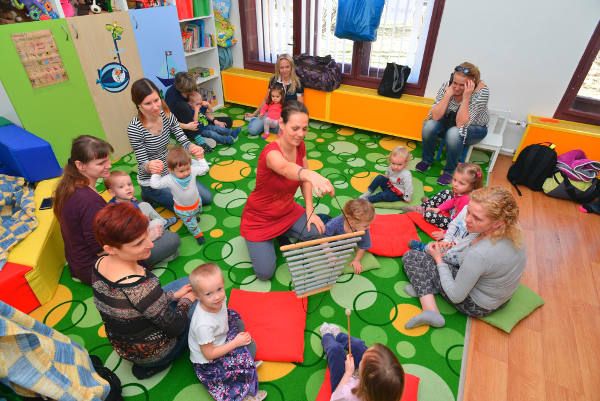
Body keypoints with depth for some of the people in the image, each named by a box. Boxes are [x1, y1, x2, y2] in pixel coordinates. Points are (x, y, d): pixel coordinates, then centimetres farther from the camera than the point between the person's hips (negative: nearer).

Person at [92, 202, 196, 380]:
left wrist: (173, 295, 1)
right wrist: (186, 300, -6)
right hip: (151, 352, -7)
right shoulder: (142, 286, -40)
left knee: (188, 282, 17)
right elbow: (176, 327, -23)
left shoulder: (99, 265, -15)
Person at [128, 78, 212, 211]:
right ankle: (150, 196, 14)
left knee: (207, 198, 10)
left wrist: (193, 147, -36)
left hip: (172, 171, 6)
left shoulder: (167, 115, -11)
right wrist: (149, 166, -46)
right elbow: (142, 164, -22)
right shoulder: (135, 128, -26)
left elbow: (183, 141, -12)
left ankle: (170, 191, 25)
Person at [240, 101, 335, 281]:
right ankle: (257, 241, 19)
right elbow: (286, 168, -57)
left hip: (288, 211, 6)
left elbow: (304, 177, 1)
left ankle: (282, 234, 14)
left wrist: (310, 211, -7)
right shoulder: (271, 152, -33)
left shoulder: (299, 145, -11)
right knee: (265, 272, -12)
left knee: (318, 234, -17)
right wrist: (312, 175, -78)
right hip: (260, 219, -5)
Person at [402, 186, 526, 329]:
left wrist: (439, 260, -14)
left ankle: (430, 311, -9)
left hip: (476, 305, -7)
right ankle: (430, 286, 6)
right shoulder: (509, 231, -17)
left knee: (411, 257, -3)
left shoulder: (478, 254, -39)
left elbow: (456, 296, -24)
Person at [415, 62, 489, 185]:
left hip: (474, 128, -3)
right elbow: (435, 116, -26)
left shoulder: (481, 91, -28)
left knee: (454, 133, -36)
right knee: (429, 126, -27)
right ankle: (427, 160, -1)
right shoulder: (447, 86, -20)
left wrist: (466, 97, -39)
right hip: (449, 121, 3)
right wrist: (448, 94, -32)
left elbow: (461, 124, -34)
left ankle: (449, 170, -13)